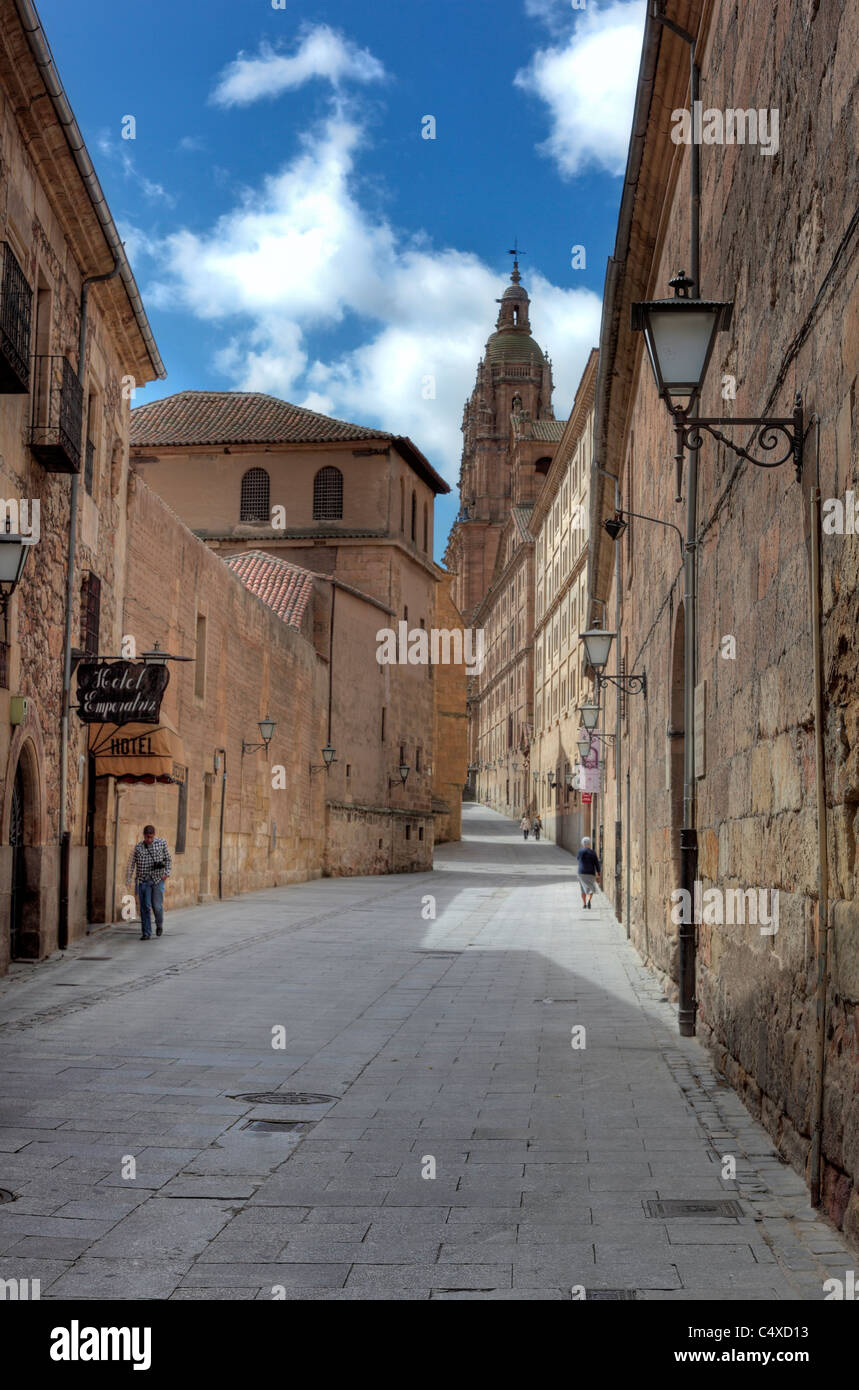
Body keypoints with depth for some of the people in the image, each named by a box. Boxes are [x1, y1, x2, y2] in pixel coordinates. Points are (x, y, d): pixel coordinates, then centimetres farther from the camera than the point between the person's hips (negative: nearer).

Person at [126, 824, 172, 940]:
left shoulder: (162, 843, 2)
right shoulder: (138, 847, 1)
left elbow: (168, 859, 10)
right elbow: (131, 863, 1)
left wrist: (167, 873, -4)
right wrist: (128, 880, -8)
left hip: (158, 880, 0)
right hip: (143, 881, 0)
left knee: (157, 906, -6)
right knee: (145, 907, -1)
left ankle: (159, 924, 24)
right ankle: (146, 933, 6)